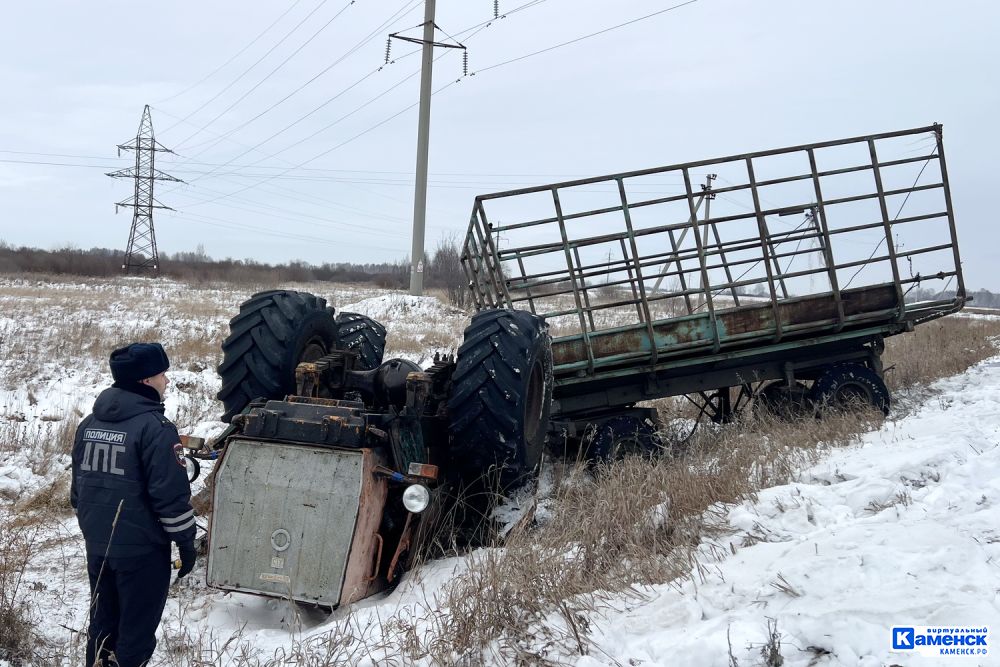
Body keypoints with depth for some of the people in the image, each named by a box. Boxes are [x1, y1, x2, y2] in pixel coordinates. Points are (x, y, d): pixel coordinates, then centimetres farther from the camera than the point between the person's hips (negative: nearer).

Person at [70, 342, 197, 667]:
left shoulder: (89, 423, 6)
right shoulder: (154, 427, -18)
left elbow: (79, 485, 15)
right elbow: (171, 495, -19)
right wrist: (186, 541, -9)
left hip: (97, 545, 7)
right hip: (142, 549, -7)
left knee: (102, 622, 21)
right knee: (136, 629, 6)